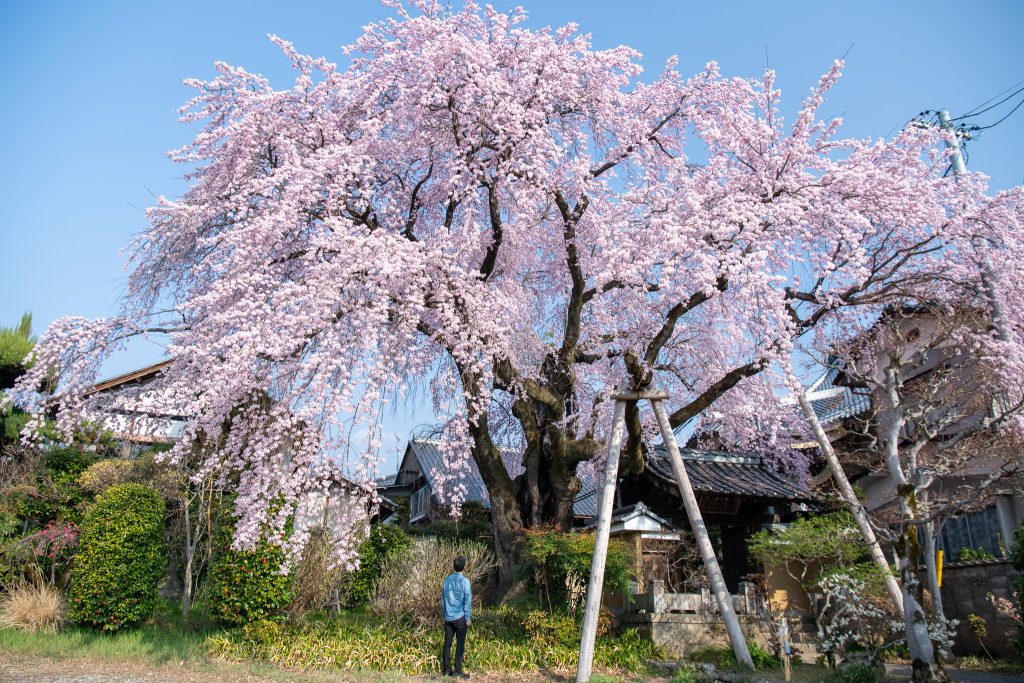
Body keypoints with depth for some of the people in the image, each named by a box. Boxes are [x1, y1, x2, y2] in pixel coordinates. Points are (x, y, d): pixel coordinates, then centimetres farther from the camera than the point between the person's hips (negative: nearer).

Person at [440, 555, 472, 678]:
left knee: (447, 643, 9)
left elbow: (443, 598, 9)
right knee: (460, 644, 3)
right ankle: (457, 671, 4)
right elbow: (467, 601, -10)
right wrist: (468, 618, -3)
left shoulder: (447, 579, 3)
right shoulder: (465, 581, -11)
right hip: (460, 617, -5)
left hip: (448, 617, 5)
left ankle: (446, 669, 13)